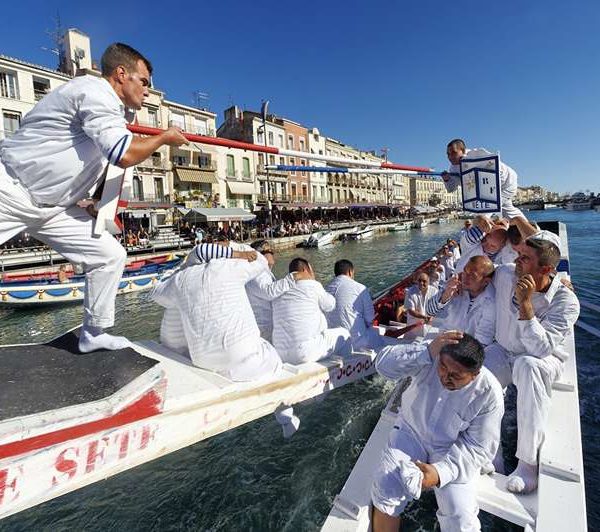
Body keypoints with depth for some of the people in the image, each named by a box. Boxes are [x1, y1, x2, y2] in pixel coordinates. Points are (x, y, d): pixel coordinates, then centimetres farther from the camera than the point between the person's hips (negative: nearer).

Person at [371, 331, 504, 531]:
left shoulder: (489, 394, -21)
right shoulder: (429, 357, -21)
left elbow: (479, 447, -14)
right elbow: (384, 364, -28)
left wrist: (441, 470, -28)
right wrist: (427, 351, -40)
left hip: (453, 452, 0)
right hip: (411, 433, 1)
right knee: (385, 487, -19)